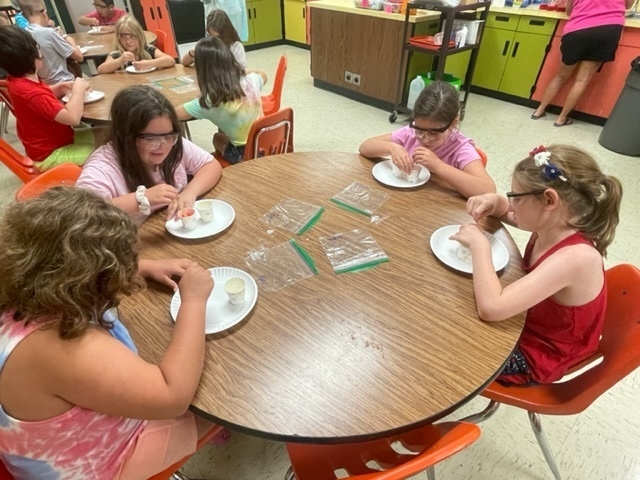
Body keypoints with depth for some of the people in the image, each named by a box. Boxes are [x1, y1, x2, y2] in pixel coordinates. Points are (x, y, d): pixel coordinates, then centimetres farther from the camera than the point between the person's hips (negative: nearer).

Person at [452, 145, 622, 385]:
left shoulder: (576, 257, -36)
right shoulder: (555, 225, -12)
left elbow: (490, 308, -46)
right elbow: (511, 214, 12)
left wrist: (479, 245, -34)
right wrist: (494, 202, -11)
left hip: (535, 357, -7)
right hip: (526, 323, 8)